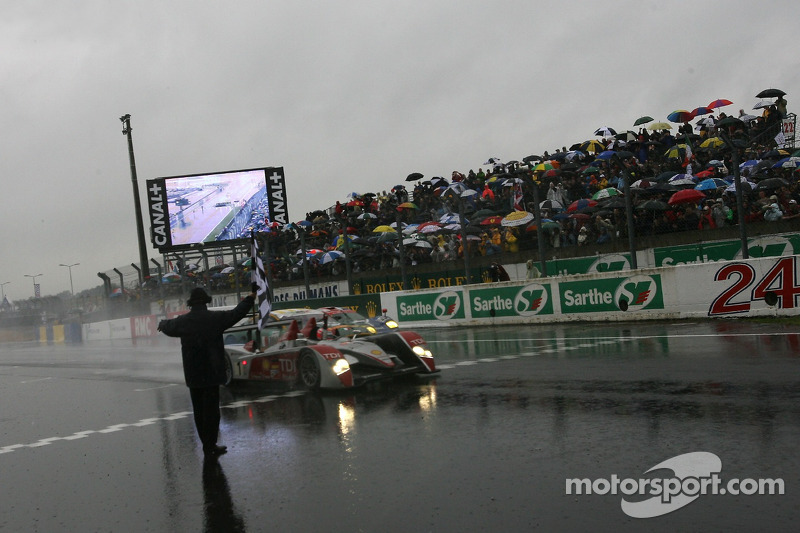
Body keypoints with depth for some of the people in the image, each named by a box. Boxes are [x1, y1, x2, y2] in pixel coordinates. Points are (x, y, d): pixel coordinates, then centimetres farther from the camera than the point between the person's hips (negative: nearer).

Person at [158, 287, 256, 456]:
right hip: (211, 372, -4)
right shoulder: (215, 318, -8)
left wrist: (162, 324, 50)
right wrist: (251, 297, 20)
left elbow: (169, 327, 25)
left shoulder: (182, 321, 3)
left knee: (199, 410, 12)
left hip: (192, 375, 4)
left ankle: (207, 444, 18)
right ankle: (210, 445, -1)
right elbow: (237, 313, 3)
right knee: (211, 409, -1)